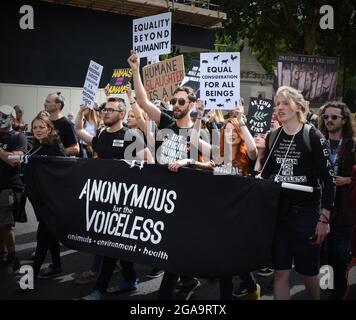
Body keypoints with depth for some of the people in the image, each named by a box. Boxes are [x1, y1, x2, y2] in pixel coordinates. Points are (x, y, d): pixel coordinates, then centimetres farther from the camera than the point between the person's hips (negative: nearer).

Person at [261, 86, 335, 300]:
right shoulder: (272, 137, 5)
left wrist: (324, 218, -13)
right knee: (280, 271, 6)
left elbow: (329, 179, -10)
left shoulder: (313, 136, -9)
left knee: (309, 271, 10)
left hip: (306, 212, -3)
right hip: (278, 211, 4)